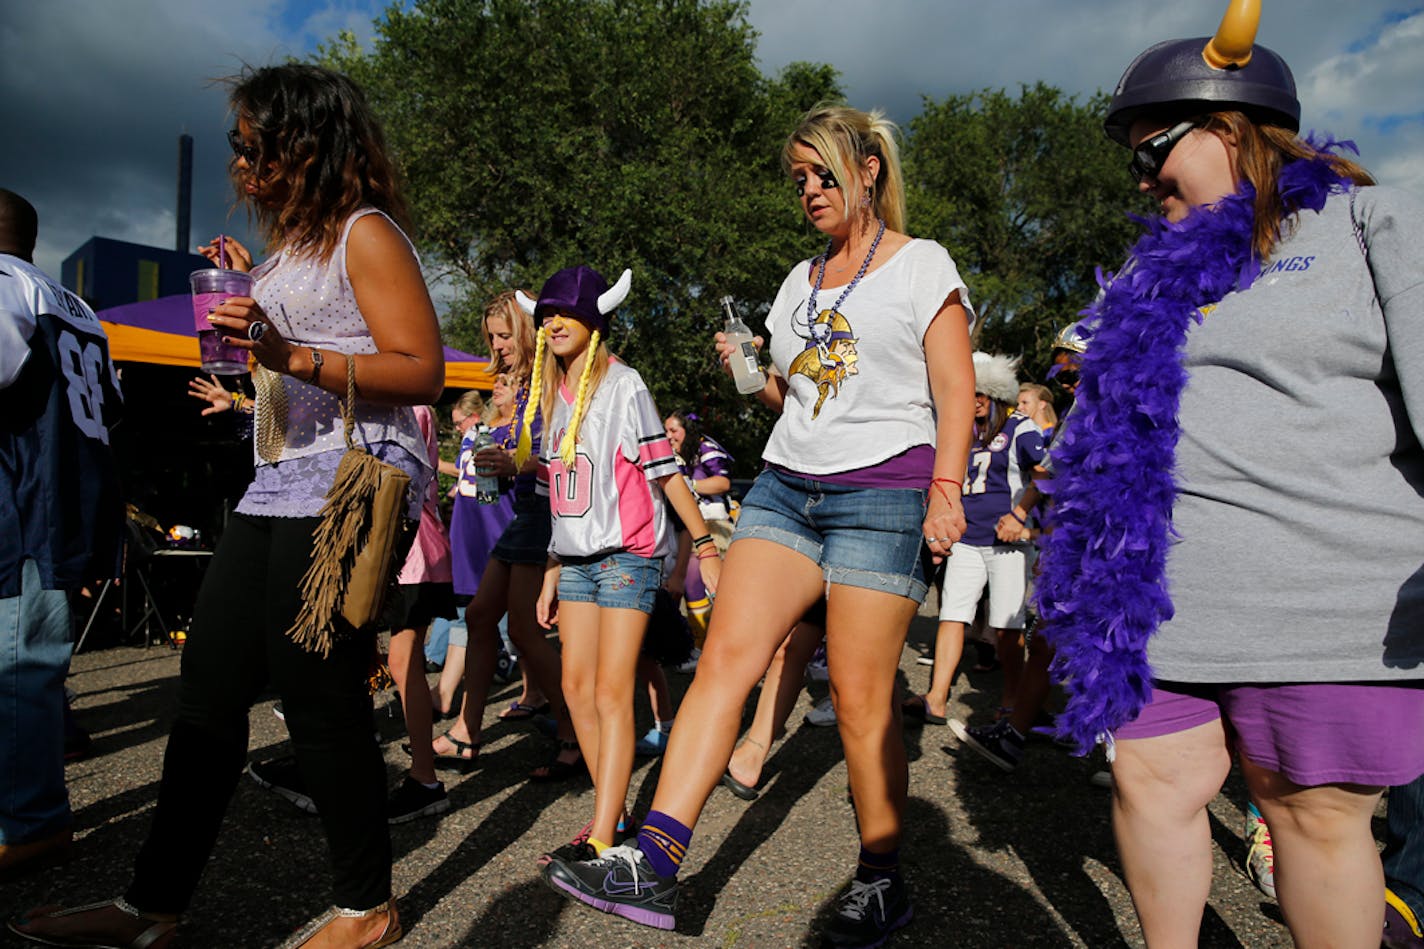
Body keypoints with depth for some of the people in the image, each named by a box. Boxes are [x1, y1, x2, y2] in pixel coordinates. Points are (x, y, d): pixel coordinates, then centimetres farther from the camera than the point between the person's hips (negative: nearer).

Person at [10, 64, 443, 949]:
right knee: (208, 690, 8)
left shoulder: (365, 234, -3)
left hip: (352, 478, -9)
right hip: (280, 483, 9)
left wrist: (288, 353, -21)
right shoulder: (291, 244, 24)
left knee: (320, 699, -7)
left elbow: (421, 372, -13)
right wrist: (250, 287, 22)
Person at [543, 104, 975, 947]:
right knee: (724, 657, -8)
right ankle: (654, 863, -6)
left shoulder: (922, 265, 3)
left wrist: (946, 488, -14)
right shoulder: (801, 280, 21)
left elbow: (956, 392, -4)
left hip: (883, 495, -5)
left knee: (862, 702, -3)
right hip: (786, 488, 6)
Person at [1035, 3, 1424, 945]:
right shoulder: (1158, 273, 18)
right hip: (1157, 597, 5)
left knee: (1315, 811, 6)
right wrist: (1081, 565, 18)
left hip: (1324, 598, -4)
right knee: (1153, 782, 7)